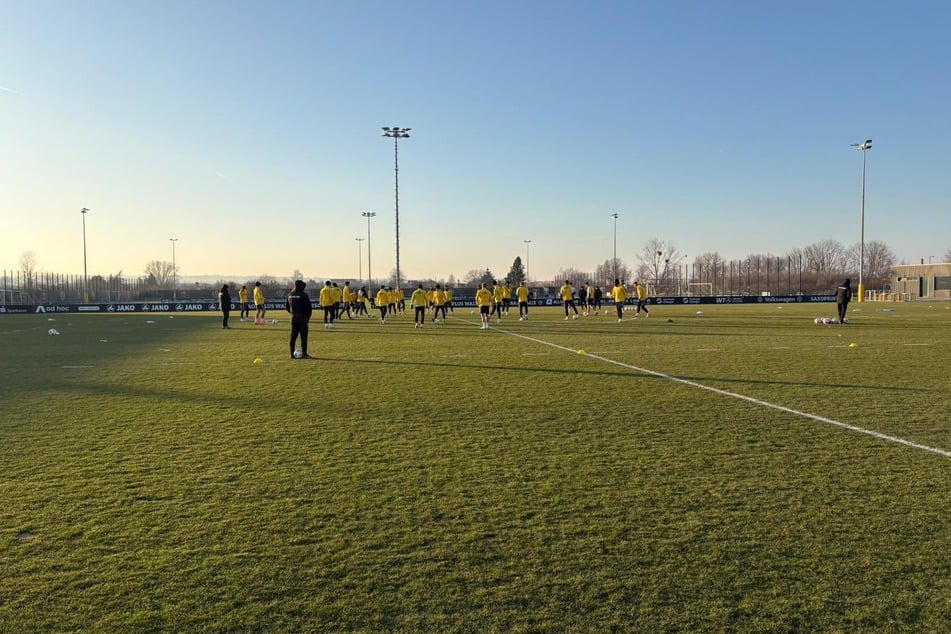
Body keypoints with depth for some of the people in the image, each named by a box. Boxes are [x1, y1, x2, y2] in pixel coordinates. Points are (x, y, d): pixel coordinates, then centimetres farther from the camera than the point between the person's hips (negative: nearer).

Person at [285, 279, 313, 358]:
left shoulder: (290, 295, 7)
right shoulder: (304, 295, -12)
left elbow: (286, 306, 15)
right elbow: (308, 307, -12)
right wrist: (308, 316, 2)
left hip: (293, 319, 6)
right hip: (302, 319, -6)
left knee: (293, 337, 11)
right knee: (303, 336, -2)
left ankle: (292, 354, 13)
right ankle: (304, 354, -2)